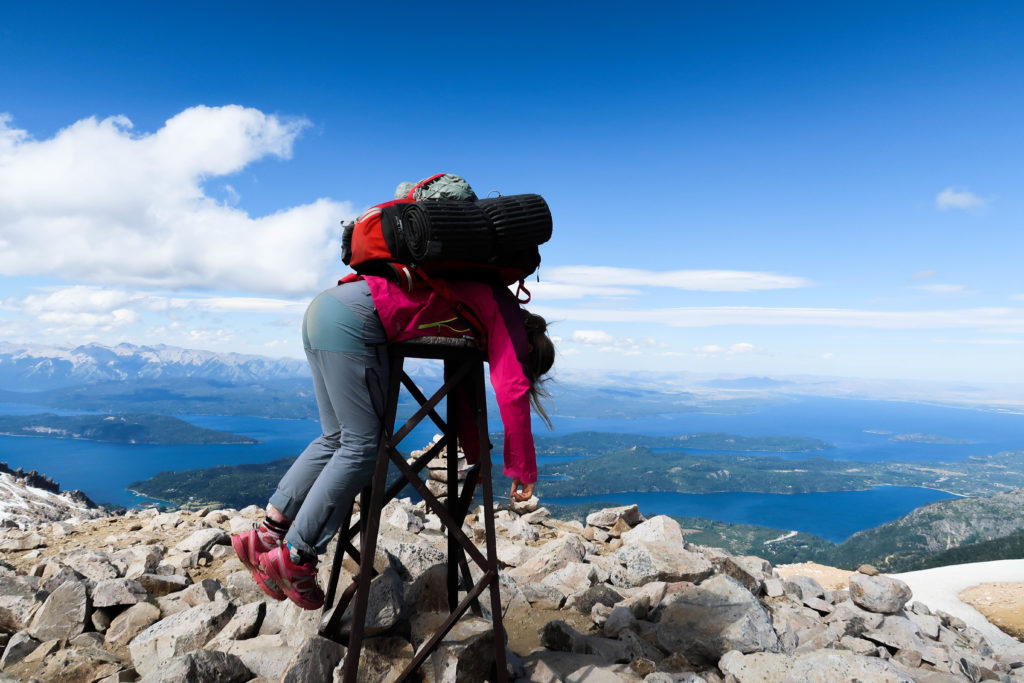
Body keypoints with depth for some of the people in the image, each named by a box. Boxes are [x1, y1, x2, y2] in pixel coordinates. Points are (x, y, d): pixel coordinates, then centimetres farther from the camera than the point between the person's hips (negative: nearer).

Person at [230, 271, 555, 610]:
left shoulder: (473, 319, 27)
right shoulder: (505, 312, 3)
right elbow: (512, 389, -9)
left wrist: (476, 456, 38)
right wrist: (523, 470, -2)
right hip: (353, 318, -10)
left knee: (338, 439, 13)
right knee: (363, 446, -6)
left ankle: (266, 535, 16)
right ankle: (295, 557, 0)